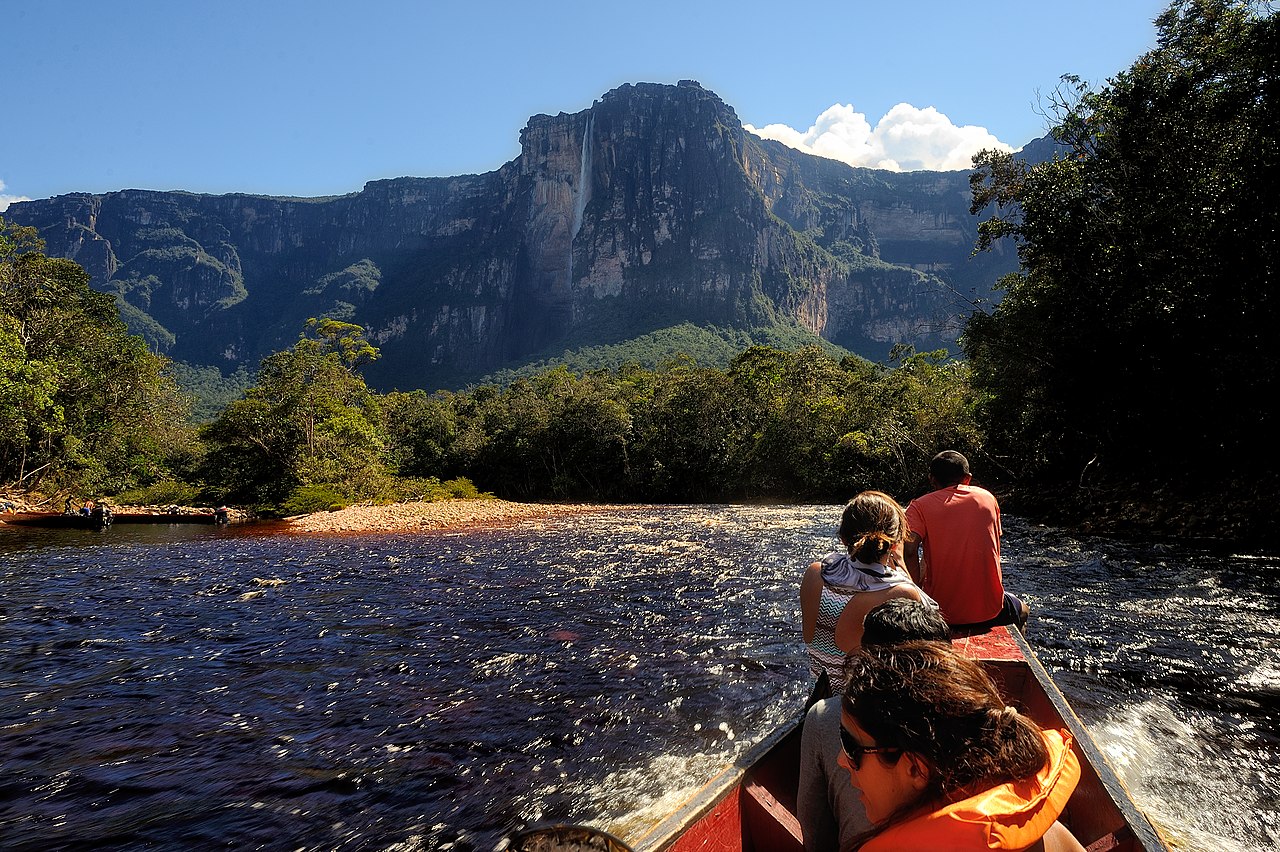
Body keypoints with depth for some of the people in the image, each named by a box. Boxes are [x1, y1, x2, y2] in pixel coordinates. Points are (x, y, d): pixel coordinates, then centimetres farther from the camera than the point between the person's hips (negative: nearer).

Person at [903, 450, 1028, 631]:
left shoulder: (919, 506, -3)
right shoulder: (987, 497, 6)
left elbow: (909, 550, -20)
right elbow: (995, 552, 16)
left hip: (941, 612, -2)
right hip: (989, 610, 2)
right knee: (1021, 610, 36)